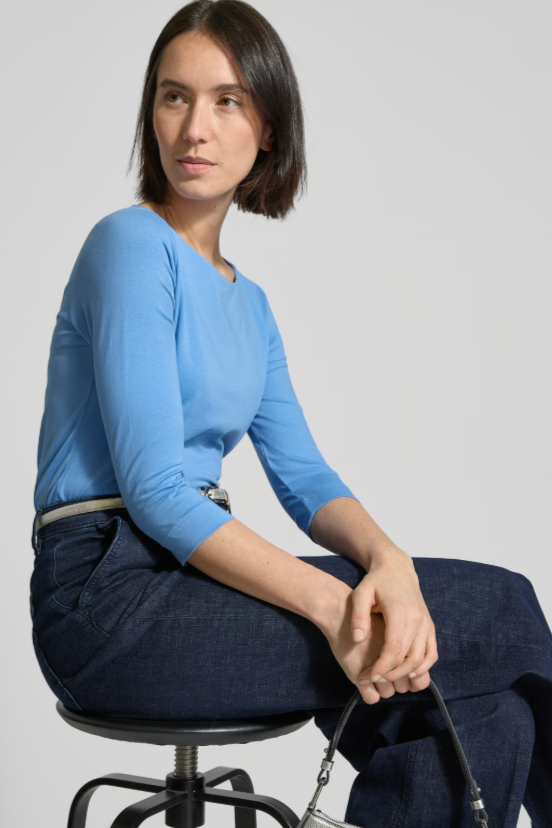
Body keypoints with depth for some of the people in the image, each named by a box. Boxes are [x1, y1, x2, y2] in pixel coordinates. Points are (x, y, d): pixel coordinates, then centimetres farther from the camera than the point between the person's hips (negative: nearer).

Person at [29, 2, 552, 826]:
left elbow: (303, 477, 8)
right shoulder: (131, 245, -8)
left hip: (193, 570, 7)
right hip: (109, 593, -7)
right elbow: (152, 490, -17)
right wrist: (331, 603, -25)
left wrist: (387, 559, -13)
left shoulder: (247, 301, 17)